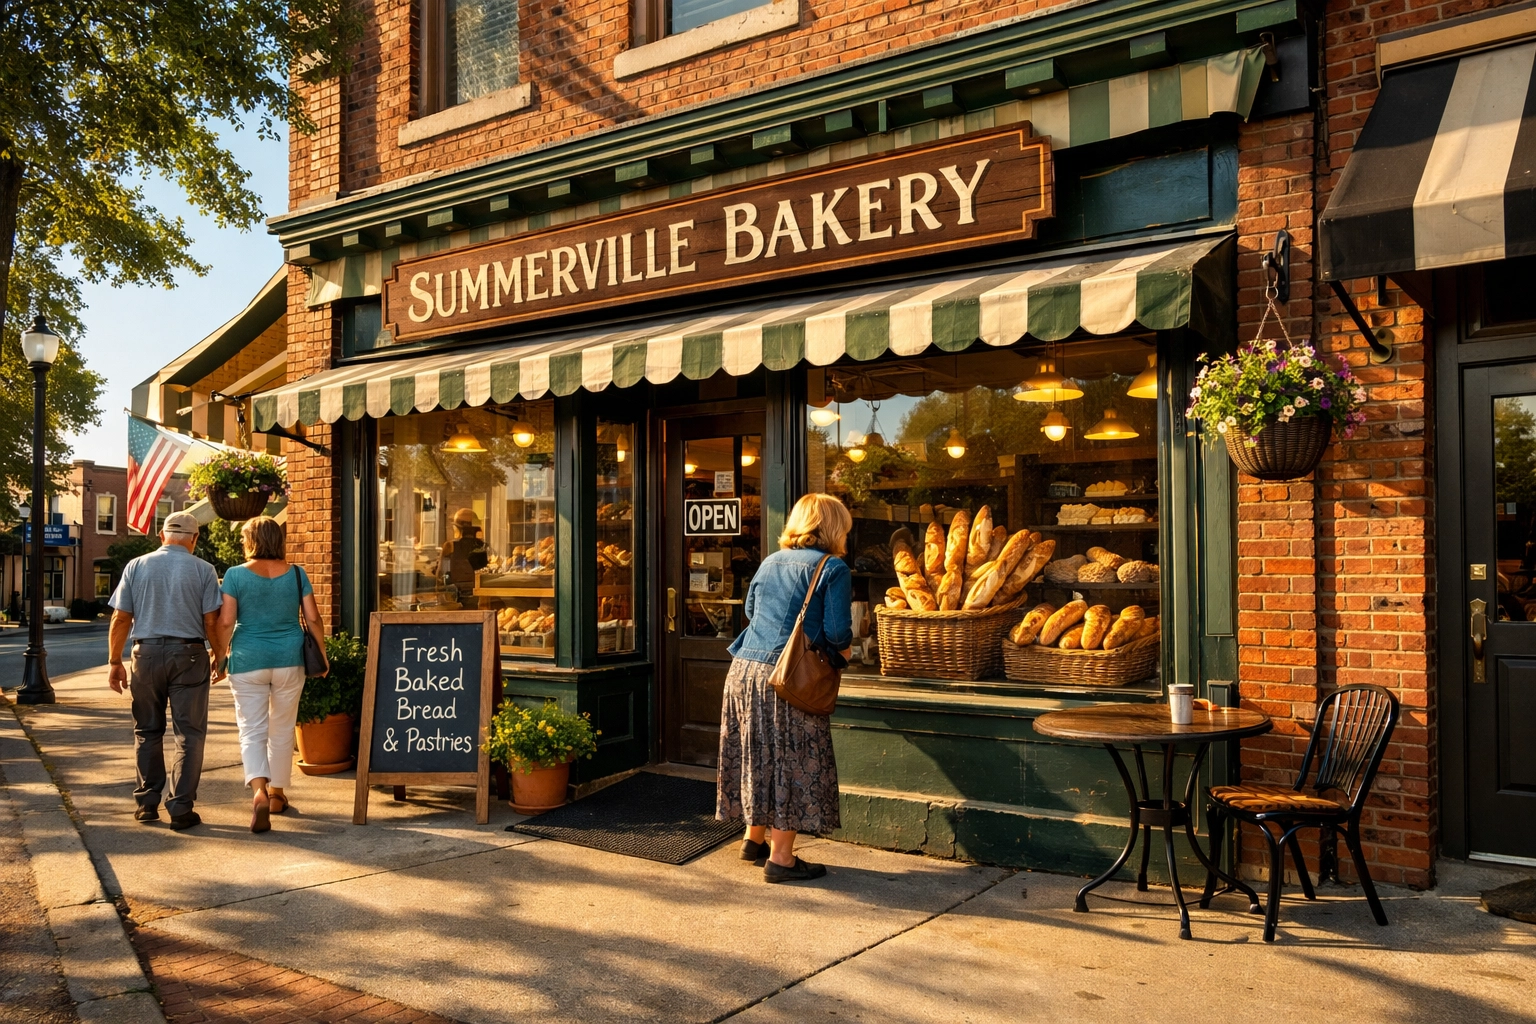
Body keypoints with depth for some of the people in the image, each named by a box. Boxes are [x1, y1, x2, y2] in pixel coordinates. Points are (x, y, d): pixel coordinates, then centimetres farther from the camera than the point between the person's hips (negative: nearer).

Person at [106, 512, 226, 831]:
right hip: (189, 654, -2)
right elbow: (211, 621, -6)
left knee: (147, 732, 15)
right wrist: (219, 656, 7)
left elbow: (120, 618, 3)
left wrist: (114, 662, 9)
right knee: (189, 734, 3)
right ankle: (181, 808, 2)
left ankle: (147, 804, 19)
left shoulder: (136, 566, 4)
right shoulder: (203, 570, -3)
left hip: (146, 653, 3)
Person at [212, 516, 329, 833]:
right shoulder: (296, 573, 1)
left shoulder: (236, 575, -4)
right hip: (289, 659, 2)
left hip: (248, 661, -2)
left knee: (252, 731, 3)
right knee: (282, 730, 14)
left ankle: (259, 791, -18)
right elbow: (313, 619, 0)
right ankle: (277, 793, 26)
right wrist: (321, 654, 10)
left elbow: (225, 622, -8)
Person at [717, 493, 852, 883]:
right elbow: (837, 632, -11)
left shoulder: (770, 562, 15)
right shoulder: (834, 568, -5)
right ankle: (780, 858, 9)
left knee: (758, 757, 18)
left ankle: (754, 839, 31)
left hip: (744, 670, 7)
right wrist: (842, 651, 9)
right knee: (792, 763, 4)